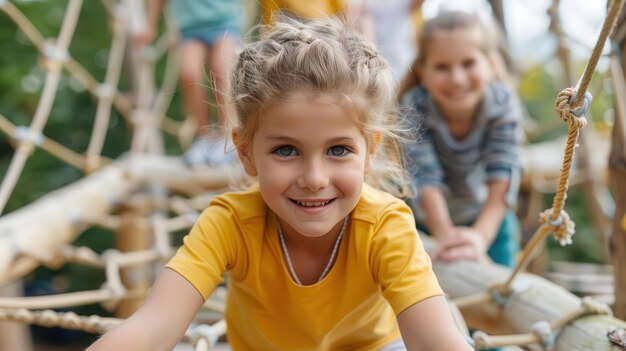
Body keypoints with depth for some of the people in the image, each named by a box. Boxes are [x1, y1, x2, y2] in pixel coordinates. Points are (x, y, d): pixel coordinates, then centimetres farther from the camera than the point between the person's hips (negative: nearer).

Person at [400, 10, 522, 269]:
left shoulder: (504, 104, -26)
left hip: (489, 219, 1)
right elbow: (426, 178, -35)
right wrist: (446, 235, -50)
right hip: (430, 220, 0)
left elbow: (501, 178, -35)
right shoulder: (414, 107, -29)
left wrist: (480, 236, -50)